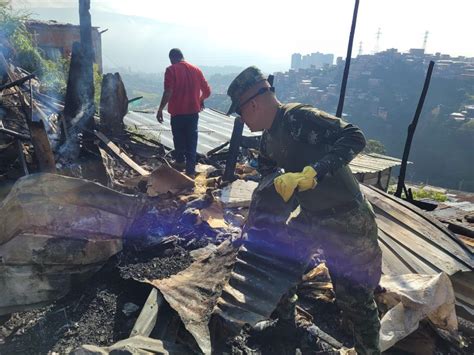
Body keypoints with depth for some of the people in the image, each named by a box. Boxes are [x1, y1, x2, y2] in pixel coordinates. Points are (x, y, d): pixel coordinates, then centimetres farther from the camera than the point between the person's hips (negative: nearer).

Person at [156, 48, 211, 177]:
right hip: (193, 111, 3)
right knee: (191, 141, 6)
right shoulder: (196, 69, 5)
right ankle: (190, 171, 4)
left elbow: (168, 92, -18)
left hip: (178, 112, -2)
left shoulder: (171, 70, -7)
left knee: (179, 138, 19)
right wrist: (200, 101, 26)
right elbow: (207, 91, 7)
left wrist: (160, 109, -10)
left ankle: (180, 161, 38)